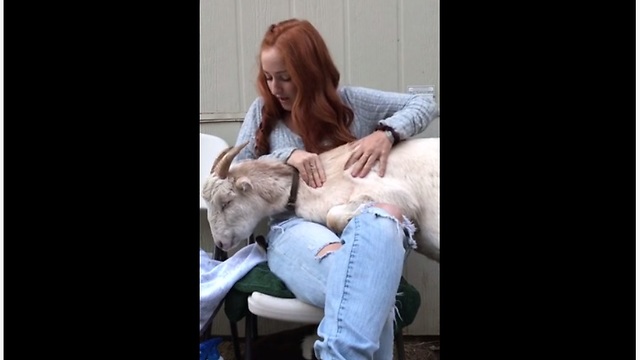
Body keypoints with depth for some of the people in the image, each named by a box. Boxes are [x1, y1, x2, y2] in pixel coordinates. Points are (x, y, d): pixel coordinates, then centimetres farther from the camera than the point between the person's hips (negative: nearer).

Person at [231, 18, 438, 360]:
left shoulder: (349, 101, 15)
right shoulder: (263, 110, 17)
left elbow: (425, 105, 16)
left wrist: (386, 132, -6)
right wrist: (285, 156, -6)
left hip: (355, 218, 1)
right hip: (295, 227, -1)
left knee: (384, 215, -42)